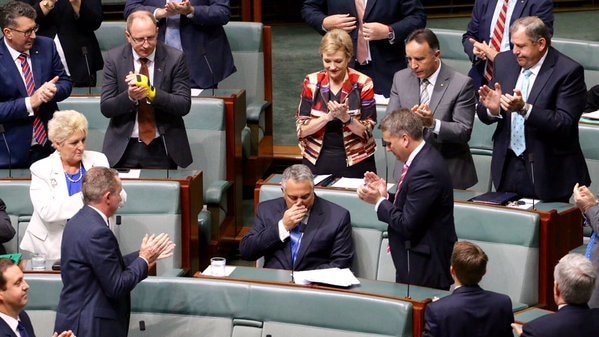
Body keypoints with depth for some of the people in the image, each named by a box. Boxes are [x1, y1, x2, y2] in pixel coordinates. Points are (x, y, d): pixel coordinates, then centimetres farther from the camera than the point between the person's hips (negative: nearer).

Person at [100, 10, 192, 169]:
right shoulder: (114, 59, -3)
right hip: (124, 148, 1)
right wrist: (130, 96, -26)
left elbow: (184, 105, -10)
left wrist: (151, 93, -25)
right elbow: (105, 108, -5)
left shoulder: (175, 58, -6)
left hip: (162, 149, 0)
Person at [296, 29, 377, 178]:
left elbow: (367, 132, -5)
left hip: (355, 162, -1)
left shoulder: (363, 84, -3)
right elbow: (301, 130, -3)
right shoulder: (312, 82, 2)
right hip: (317, 160, 1)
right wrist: (328, 117, -17)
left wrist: (346, 117, -21)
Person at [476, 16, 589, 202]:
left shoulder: (568, 71, -12)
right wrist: (492, 108, -16)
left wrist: (524, 109, -30)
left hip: (546, 172, -5)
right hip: (508, 165, 5)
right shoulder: (504, 61, 5)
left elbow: (565, 124, -19)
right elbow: (484, 115, 8)